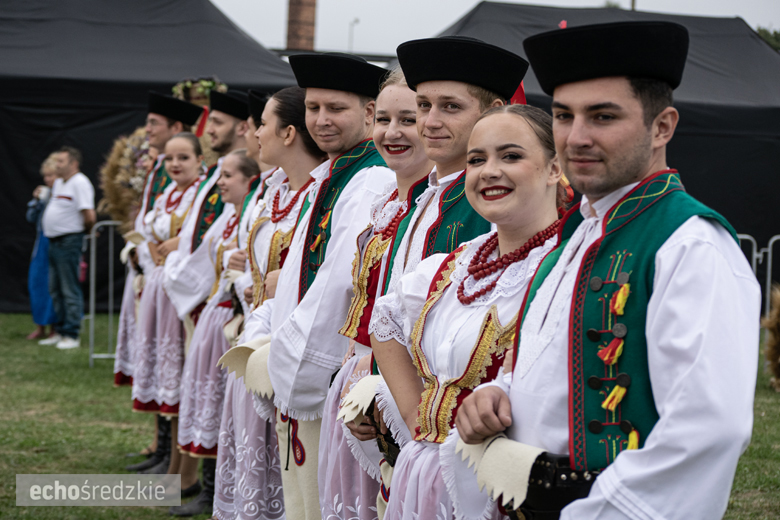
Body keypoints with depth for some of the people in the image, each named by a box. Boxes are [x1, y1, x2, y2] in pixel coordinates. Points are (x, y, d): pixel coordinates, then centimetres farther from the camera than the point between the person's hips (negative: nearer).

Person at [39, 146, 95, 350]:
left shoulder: (80, 183, -15)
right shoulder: (58, 183, 15)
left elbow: (89, 216, -20)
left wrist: (81, 230, -5)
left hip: (68, 241, -10)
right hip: (54, 241, 10)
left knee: (70, 290, -6)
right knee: (55, 290, 14)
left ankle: (72, 335, -2)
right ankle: (60, 332, 22)